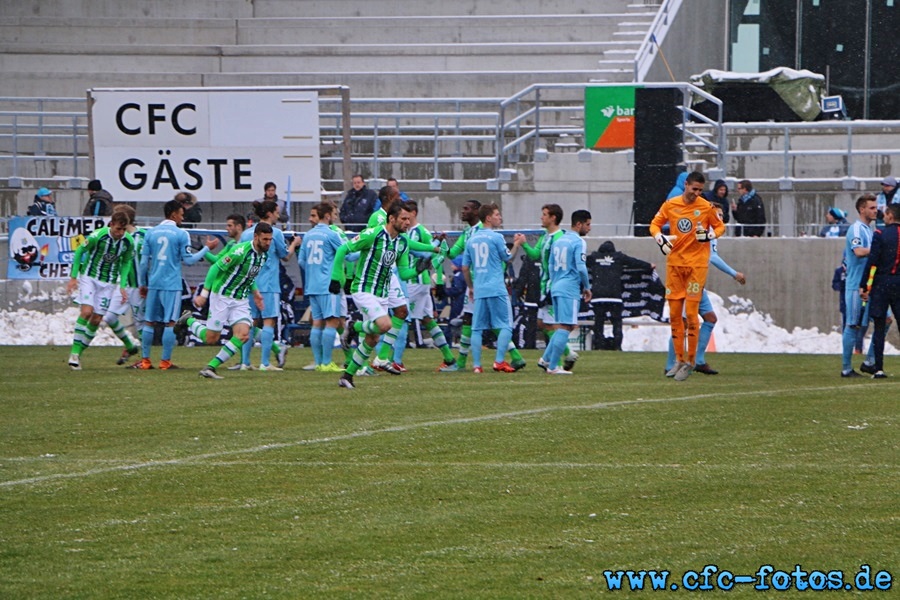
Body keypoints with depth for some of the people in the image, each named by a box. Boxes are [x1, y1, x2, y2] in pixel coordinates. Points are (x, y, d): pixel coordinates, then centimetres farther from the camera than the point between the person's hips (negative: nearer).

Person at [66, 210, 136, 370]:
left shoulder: (128, 242, -9)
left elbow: (126, 263, 9)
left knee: (97, 320, -1)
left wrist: (122, 286, 2)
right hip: (89, 277, -4)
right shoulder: (97, 236, -20)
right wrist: (73, 277, -8)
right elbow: (79, 251, -7)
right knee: (87, 311, -20)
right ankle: (75, 352, -14)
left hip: (109, 282, 4)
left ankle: (79, 352, 10)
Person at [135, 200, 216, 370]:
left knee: (149, 322, 9)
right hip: (172, 285, -4)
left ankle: (145, 360, 10)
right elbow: (188, 260, -3)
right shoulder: (181, 234, -5)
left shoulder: (151, 233, 6)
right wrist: (207, 248, 9)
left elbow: (144, 261, 7)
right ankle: (165, 361, 0)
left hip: (153, 284, 4)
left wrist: (142, 284, 17)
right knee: (170, 323, 1)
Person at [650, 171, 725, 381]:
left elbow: (720, 227, 9)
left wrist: (710, 234, -13)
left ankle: (690, 361, -3)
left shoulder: (706, 207, -2)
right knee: (674, 313, 4)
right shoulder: (670, 205, 4)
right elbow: (655, 224, 14)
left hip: (697, 264, -3)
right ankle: (679, 359, 14)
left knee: (691, 313, -8)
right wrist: (660, 238, -7)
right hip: (674, 263, 3)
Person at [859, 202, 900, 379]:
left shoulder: (880, 234, -8)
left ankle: (879, 369, -2)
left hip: (882, 284, -3)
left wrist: (864, 286, -7)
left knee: (879, 328, 2)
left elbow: (872, 261, -12)